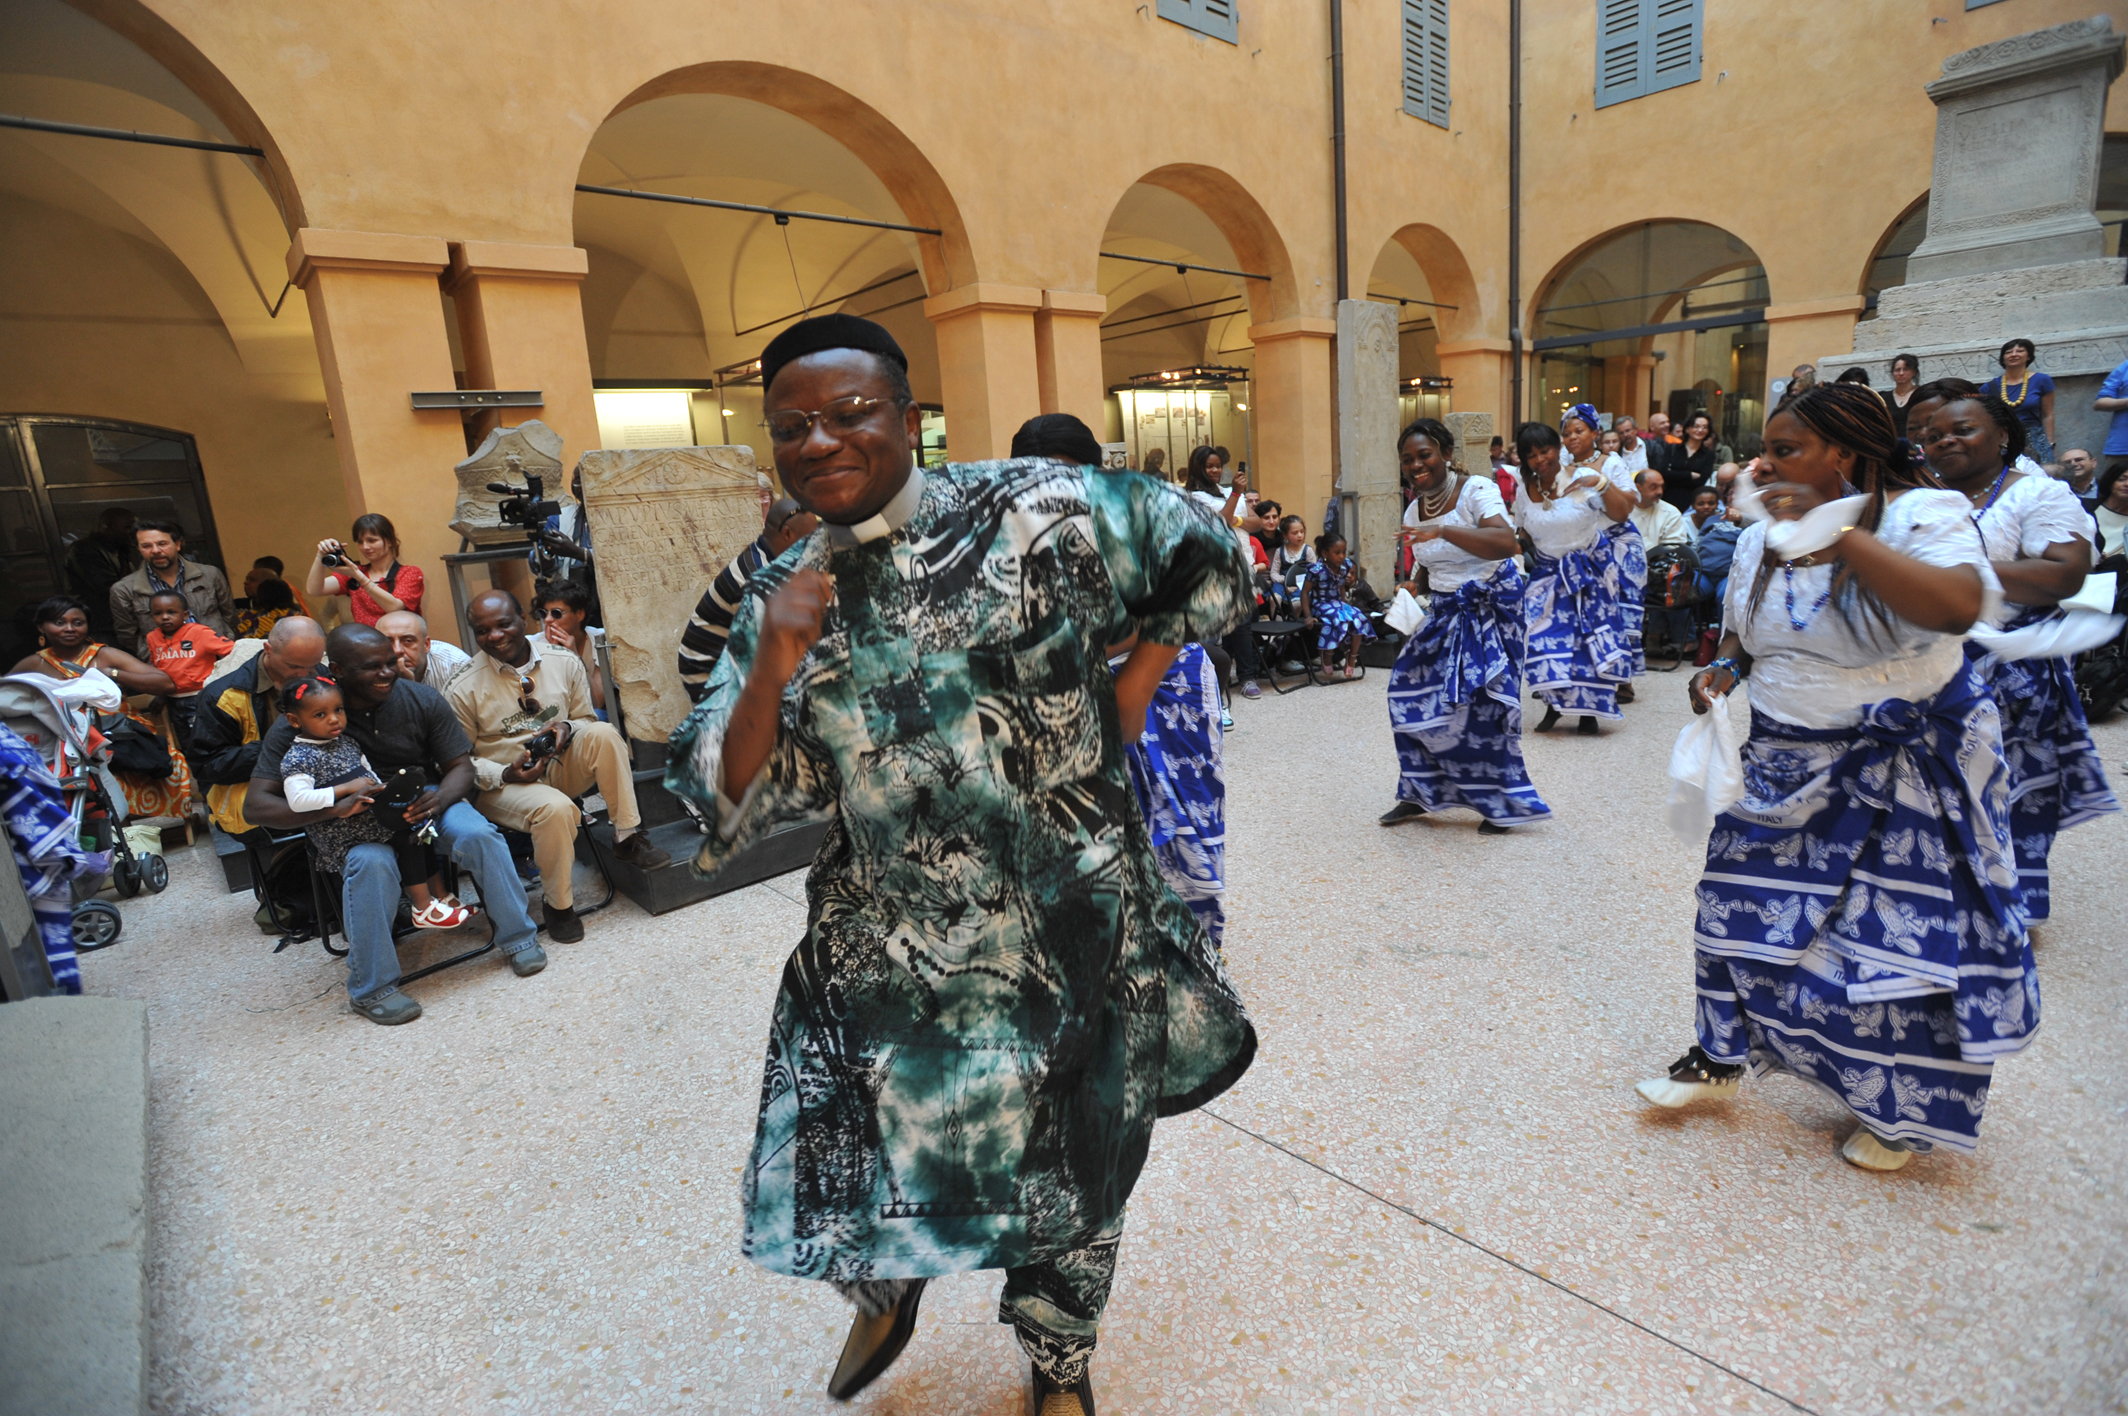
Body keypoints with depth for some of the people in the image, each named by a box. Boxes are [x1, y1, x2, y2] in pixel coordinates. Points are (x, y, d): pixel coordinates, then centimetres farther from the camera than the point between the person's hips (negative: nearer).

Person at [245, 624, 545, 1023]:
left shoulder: (422, 700, -10)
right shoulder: (299, 725, -15)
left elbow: (461, 766, -4)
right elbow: (255, 804, -17)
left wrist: (438, 798, -29)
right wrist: (331, 808, -36)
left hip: (423, 798, 2)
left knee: (480, 835, -27)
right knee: (371, 862, -35)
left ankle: (518, 938, -7)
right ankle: (371, 989, -17)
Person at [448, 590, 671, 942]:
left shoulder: (564, 662, -2)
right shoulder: (462, 690, -9)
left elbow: (586, 718, 9)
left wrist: (567, 728, -16)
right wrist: (505, 775, -21)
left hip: (561, 768, 3)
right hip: (501, 785, -3)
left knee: (603, 733, -27)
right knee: (554, 808, -35)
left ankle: (628, 839, -19)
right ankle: (559, 905, -10)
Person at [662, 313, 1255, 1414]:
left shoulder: (1030, 513, -10)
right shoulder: (785, 603, 1)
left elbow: (1207, 561, 1)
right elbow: (734, 801, -4)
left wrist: (1130, 692, -3)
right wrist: (773, 671, -20)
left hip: (1072, 922, -2)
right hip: (889, 942, 3)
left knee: (1073, 1157, 17)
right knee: (850, 1163, 11)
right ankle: (886, 1289, 52)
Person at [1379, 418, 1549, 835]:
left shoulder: (1476, 490, -15)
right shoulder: (1414, 510, 7)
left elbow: (1507, 543, -32)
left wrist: (1444, 531, -39)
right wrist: (1413, 586, -2)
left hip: (1490, 608, -7)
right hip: (1445, 612, 7)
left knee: (1481, 703, -7)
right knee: (1411, 691, 1)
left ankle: (1499, 804, 12)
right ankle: (1420, 794, 17)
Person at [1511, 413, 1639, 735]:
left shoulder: (1583, 478, -11)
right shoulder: (1525, 491, 0)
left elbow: (1622, 513, -16)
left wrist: (1602, 483, -27)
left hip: (1592, 569, -2)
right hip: (1548, 574, 2)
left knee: (1591, 641, -1)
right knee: (1546, 640, -7)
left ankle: (1589, 710, 13)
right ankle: (1554, 705, 11)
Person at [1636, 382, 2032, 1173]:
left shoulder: (1921, 514, -14)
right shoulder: (1758, 543, 3)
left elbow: (1958, 606, -35)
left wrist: (1837, 534, -37)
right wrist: (1723, 672, -4)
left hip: (1910, 762, -5)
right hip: (1788, 762, 5)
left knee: (1901, 933, 3)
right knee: (1743, 906, 7)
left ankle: (1900, 1108, 26)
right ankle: (1724, 1057, 28)